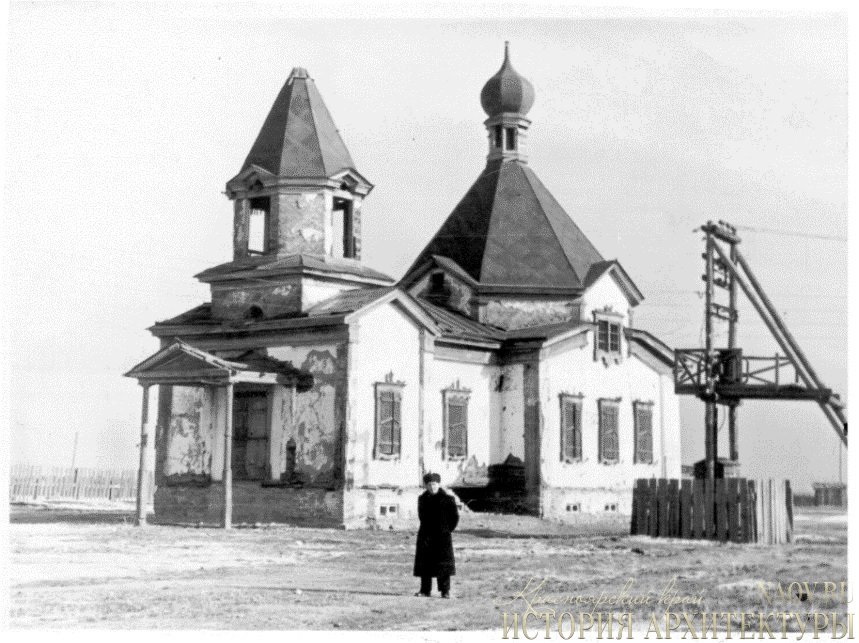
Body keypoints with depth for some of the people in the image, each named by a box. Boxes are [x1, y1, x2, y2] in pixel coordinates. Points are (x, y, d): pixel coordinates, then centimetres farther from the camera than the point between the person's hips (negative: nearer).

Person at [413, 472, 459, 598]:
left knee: (443, 564, -4)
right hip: (425, 536, 4)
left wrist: (447, 530, -1)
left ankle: (445, 591, 1)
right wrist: (426, 529, 13)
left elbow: (455, 517, 1)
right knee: (424, 563, 4)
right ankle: (425, 590, 11)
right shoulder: (422, 498, 8)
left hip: (442, 536, -4)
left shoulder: (447, 499, -5)